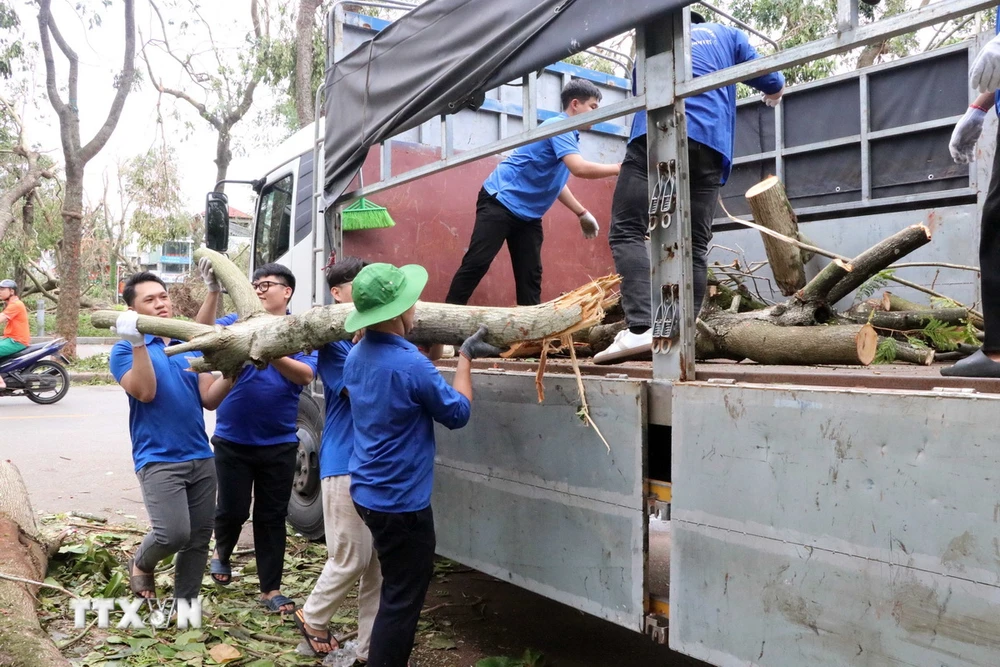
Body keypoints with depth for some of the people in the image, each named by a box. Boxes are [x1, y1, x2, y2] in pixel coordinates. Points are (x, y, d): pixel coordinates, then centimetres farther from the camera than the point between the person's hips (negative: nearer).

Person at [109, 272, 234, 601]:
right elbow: (145, 392, -17)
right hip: (158, 459, -5)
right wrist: (138, 343, -22)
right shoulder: (126, 349, 0)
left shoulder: (191, 347, 11)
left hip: (200, 457, 5)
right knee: (173, 534, -17)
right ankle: (141, 564, 17)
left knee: (199, 539, 8)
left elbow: (210, 398, 5)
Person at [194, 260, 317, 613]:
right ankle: (222, 553, 43)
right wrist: (213, 291, -32)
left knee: (272, 516, 9)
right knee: (232, 509, 9)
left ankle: (271, 589, 23)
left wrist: (271, 354, -34)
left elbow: (306, 375, -19)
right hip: (233, 439, 0)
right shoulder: (238, 323, -1)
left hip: (279, 443, 0)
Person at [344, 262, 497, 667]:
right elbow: (458, 413, -13)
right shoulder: (411, 364, -25)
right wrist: (465, 357, -2)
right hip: (401, 502, -9)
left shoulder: (357, 356, 0)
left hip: (367, 492, 9)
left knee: (395, 590, 26)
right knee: (402, 600, 6)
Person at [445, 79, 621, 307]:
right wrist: (620, 168, -20)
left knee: (531, 274, 3)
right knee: (476, 263, -12)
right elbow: (579, 168, -28)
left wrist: (583, 214, 22)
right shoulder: (559, 126, -13)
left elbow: (554, 182, 24)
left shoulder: (569, 135, 15)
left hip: (528, 213, 10)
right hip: (501, 201, -10)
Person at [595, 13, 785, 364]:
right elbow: (771, 82, 28)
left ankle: (641, 328, -29)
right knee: (695, 245, 4)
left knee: (628, 231, -10)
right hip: (711, 144, 2)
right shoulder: (728, 35, 29)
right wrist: (773, 92, 50)